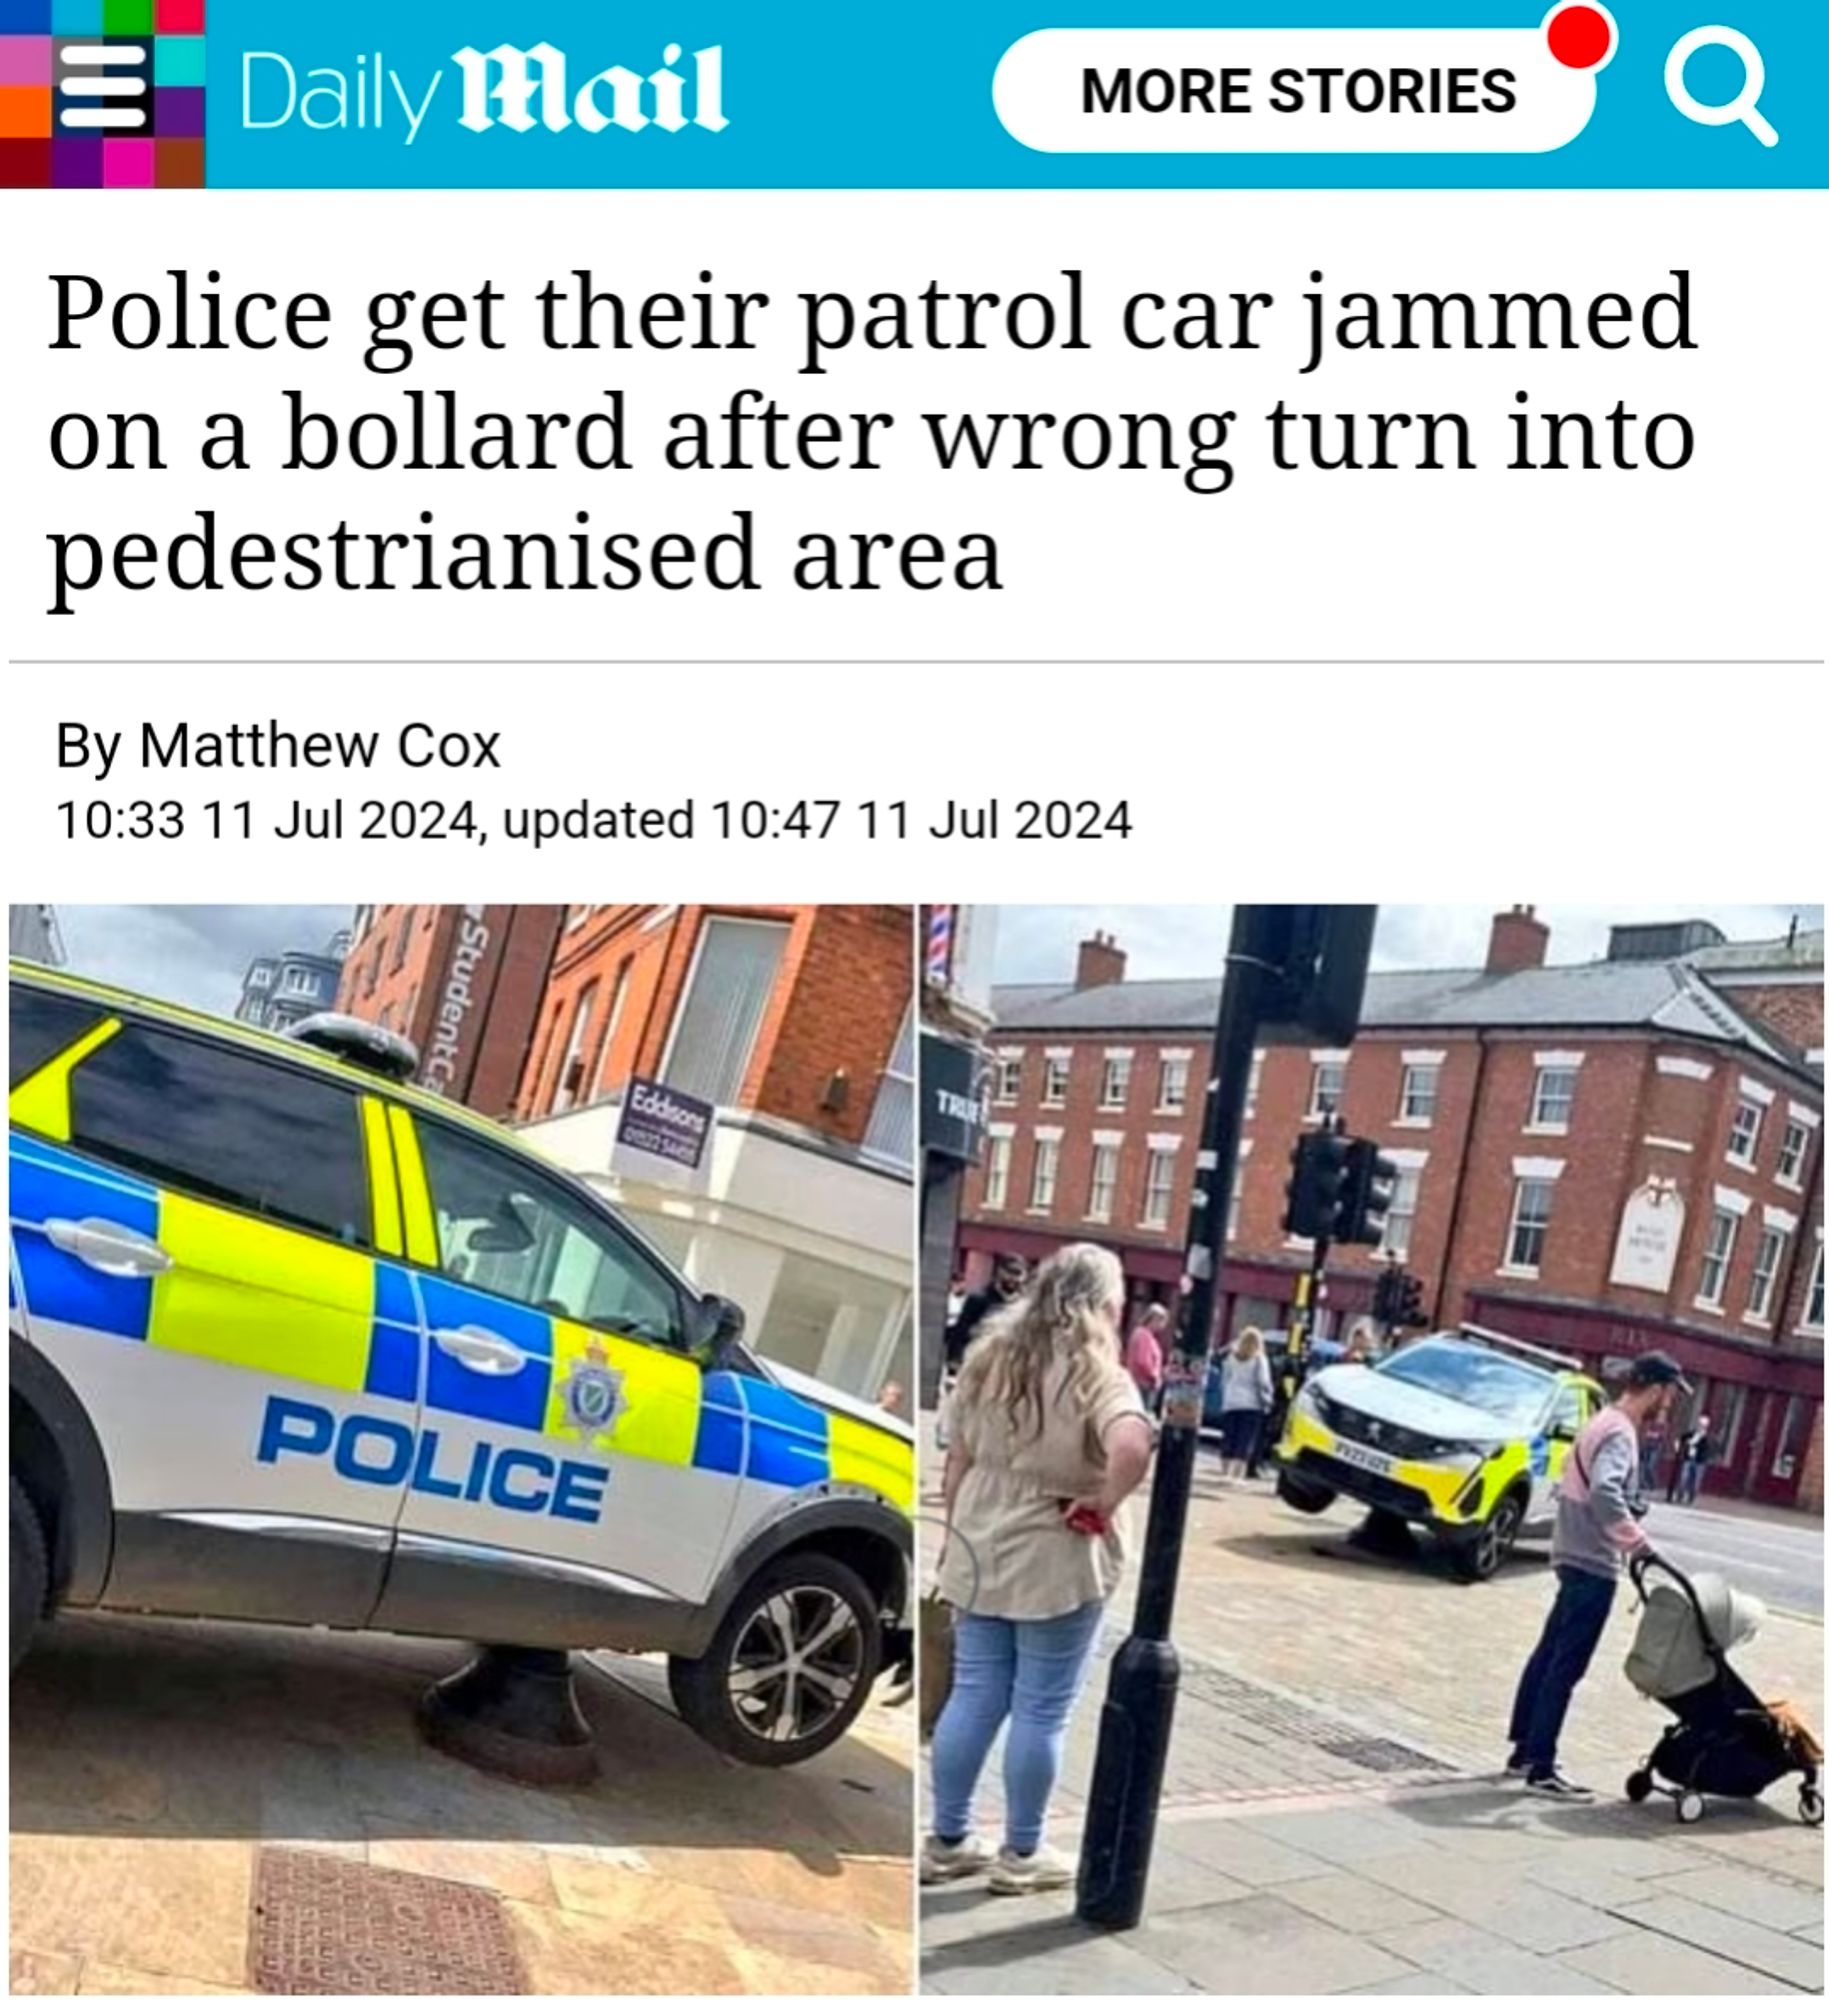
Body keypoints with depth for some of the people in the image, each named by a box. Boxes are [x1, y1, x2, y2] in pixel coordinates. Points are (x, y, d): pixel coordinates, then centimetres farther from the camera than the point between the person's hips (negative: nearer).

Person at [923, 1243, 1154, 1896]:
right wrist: (1101, 1508, -19)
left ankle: (947, 1841, 23)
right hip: (1058, 1565, -6)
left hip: (980, 1553, 6)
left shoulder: (989, 1358, 4)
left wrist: (954, 1538, 17)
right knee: (1041, 1711, 7)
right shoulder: (1097, 1375, -15)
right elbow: (1132, 1448, -35)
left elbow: (959, 1461, 8)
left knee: (973, 1697, 14)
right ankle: (1021, 1854, 19)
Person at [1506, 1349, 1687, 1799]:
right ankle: (1541, 1769, -3)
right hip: (1594, 1565, -10)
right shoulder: (1620, 1434, -18)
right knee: (1566, 1668, -6)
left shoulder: (1604, 1423, 13)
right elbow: (1604, 1493, -34)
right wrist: (1637, 1541, -31)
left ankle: (1525, 1752, 22)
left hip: (1575, 1556, 10)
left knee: (1549, 1656, 14)